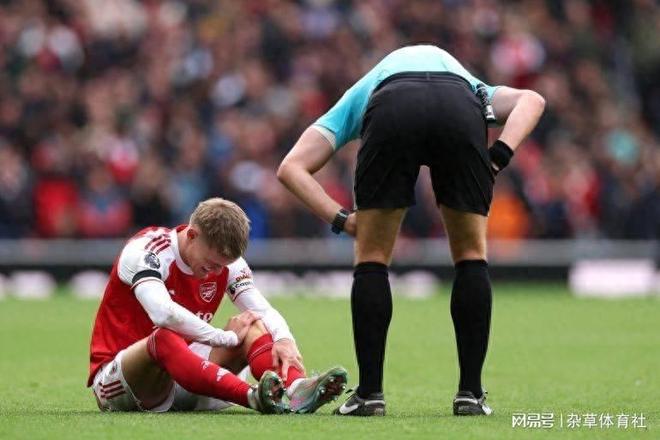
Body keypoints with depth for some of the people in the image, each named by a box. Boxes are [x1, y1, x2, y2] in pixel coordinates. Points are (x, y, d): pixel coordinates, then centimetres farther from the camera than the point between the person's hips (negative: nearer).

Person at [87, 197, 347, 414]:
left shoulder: (225, 261, 2)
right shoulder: (145, 251, -19)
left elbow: (264, 311, -4)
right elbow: (163, 314, -35)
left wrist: (284, 340, -28)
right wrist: (228, 338, -25)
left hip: (182, 374, 6)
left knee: (253, 328, -12)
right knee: (164, 339, -39)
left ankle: (296, 387, -43)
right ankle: (255, 397, -59)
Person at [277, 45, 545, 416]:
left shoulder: (356, 99, 43)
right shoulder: (470, 85, 46)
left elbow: (291, 168, 27)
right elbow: (532, 100, 23)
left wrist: (342, 219, 20)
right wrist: (500, 155, 13)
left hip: (391, 112, -1)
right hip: (460, 116, 1)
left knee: (372, 258, 17)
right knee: (472, 256, 19)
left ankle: (370, 392, 13)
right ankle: (471, 392, 16)